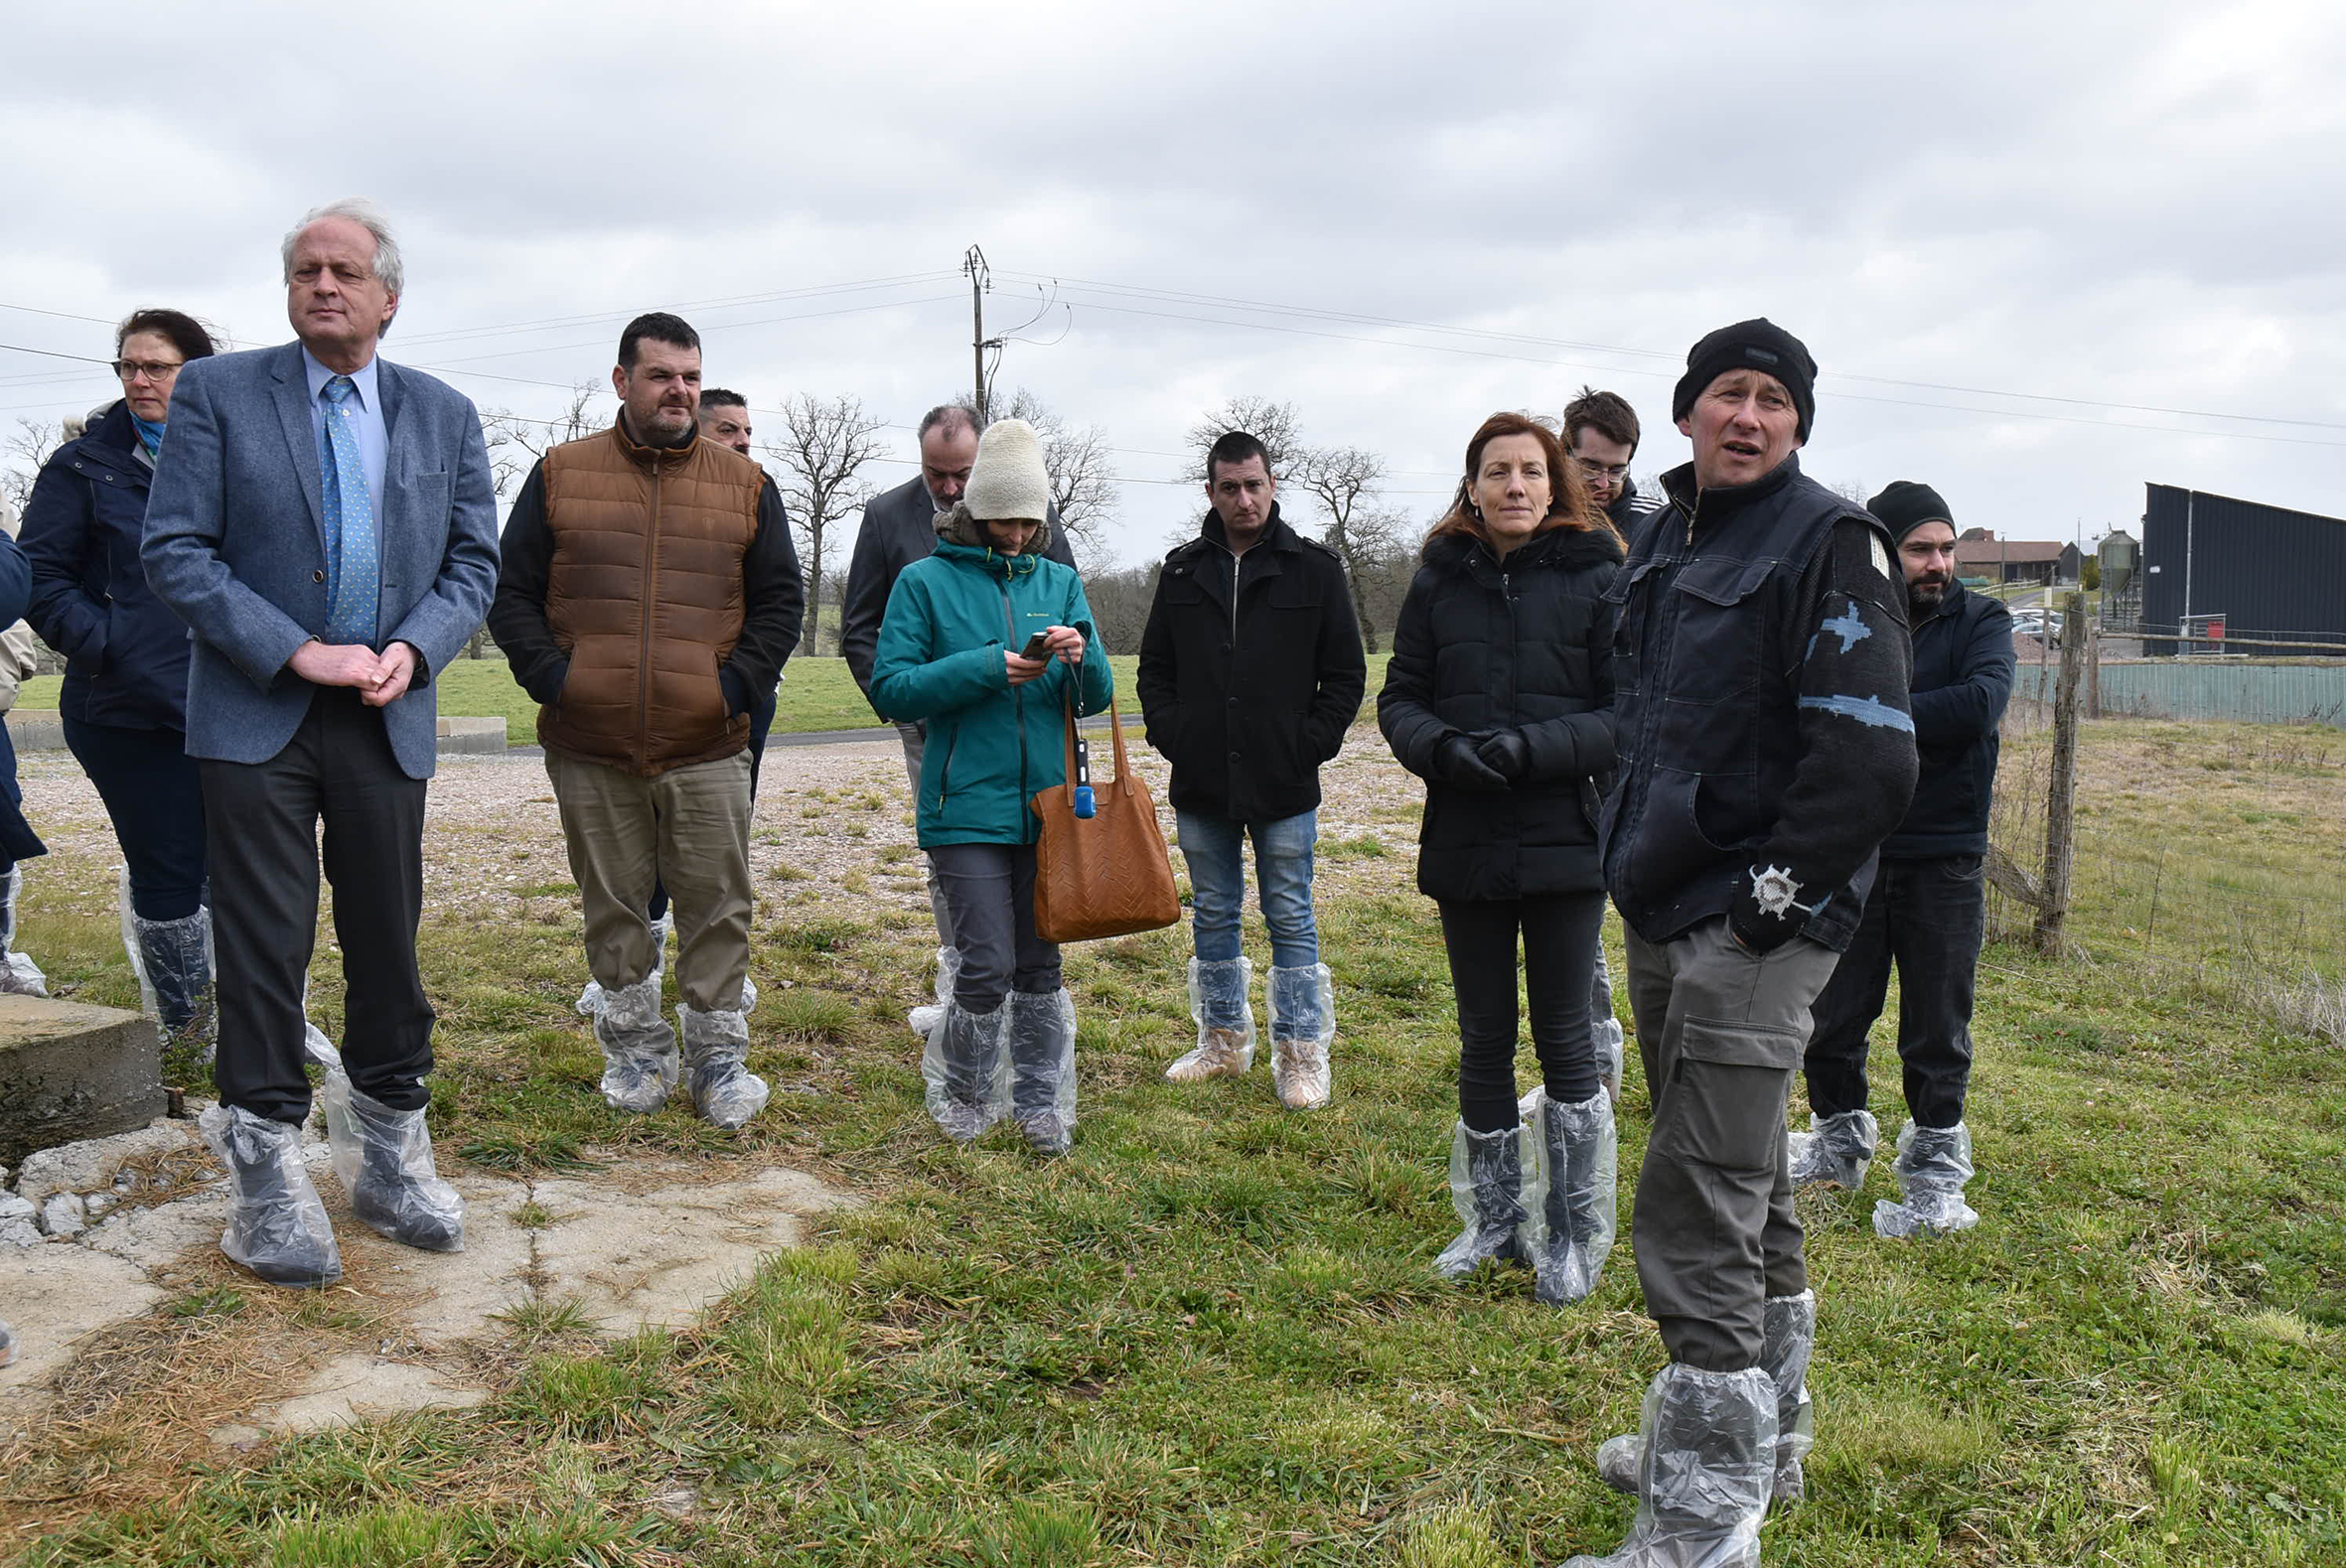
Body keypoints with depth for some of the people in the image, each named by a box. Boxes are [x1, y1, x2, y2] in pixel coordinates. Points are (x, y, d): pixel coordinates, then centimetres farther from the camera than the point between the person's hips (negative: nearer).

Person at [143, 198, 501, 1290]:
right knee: (263, 950, 0)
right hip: (255, 718, -2)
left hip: (387, 718, 3)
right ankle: (267, 1178, 10)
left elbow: (473, 560, 9)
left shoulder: (443, 415, 10)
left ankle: (387, 1157, 22)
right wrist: (300, 652, -15)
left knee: (388, 941, 8)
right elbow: (174, 552, -6)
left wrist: (411, 649, -9)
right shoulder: (216, 392, 1)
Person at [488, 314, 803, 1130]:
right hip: (589, 748, 1)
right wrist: (553, 678, -5)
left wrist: (738, 684, -3)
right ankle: (636, 1048, 25)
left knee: (716, 907, 4)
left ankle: (718, 1055, 16)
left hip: (707, 750, 0)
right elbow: (511, 593, 8)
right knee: (614, 907, 11)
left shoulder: (745, 484, 7)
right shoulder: (559, 474, 7)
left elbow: (780, 600, 9)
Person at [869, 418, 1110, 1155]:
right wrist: (988, 667, -15)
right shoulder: (925, 581, 0)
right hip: (967, 807, -4)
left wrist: (1080, 658, -13)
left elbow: (1096, 697, 10)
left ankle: (1040, 1102, 25)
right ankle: (961, 1093, 19)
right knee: (988, 964, -6)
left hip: (1047, 803, 4)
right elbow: (891, 687, -6)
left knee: (1040, 962, 10)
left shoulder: (1061, 582, 11)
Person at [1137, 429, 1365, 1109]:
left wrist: (1309, 746, -8)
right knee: (1213, 915, 13)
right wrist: (1171, 735, 1)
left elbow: (1345, 674, 1)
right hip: (1201, 786, 4)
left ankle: (1301, 1053, 14)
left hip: (1284, 786, -3)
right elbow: (1154, 670, 15)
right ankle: (1224, 1040, 27)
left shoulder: (1314, 568, 0)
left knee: (1291, 919, 4)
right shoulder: (1183, 571, 9)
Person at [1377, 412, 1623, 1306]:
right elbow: (1400, 698, 7)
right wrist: (1440, 749, -14)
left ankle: (1574, 1233, 19)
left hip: (1566, 838, -3)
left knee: (1563, 1036, 3)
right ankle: (1496, 1219, 29)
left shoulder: (1596, 577, -4)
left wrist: (1534, 748, -21)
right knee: (1484, 1038, 13)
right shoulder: (1439, 578, 6)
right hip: (1465, 841, 3)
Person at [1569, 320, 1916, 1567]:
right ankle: (1761, 1437, 38)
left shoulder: (1827, 543, -10)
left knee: (1697, 1210, -8)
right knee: (1743, 1183, 20)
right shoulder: (1658, 541, 14)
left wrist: (1771, 893, -18)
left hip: (1755, 924, -9)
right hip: (1666, 911, 9)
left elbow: (1869, 756, -18)